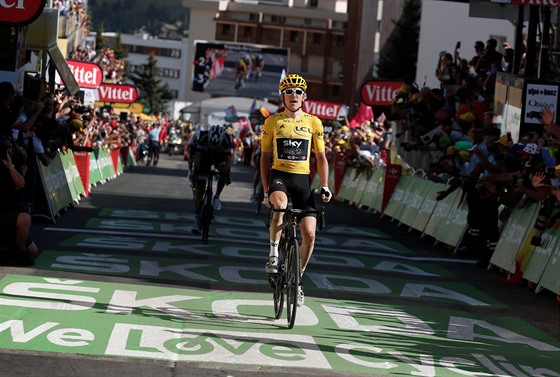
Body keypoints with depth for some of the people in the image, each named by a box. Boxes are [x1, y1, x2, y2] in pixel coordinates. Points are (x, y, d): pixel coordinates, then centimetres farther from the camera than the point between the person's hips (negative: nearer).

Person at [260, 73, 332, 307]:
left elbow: (321, 158, 7)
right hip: (279, 176, -2)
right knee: (280, 205, -38)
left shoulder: (313, 123, 5)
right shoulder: (272, 122, 3)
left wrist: (325, 187, -3)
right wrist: (265, 190, 2)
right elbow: (265, 157, 7)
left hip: (302, 179, 2)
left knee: (309, 235, -6)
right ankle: (273, 254, -20)